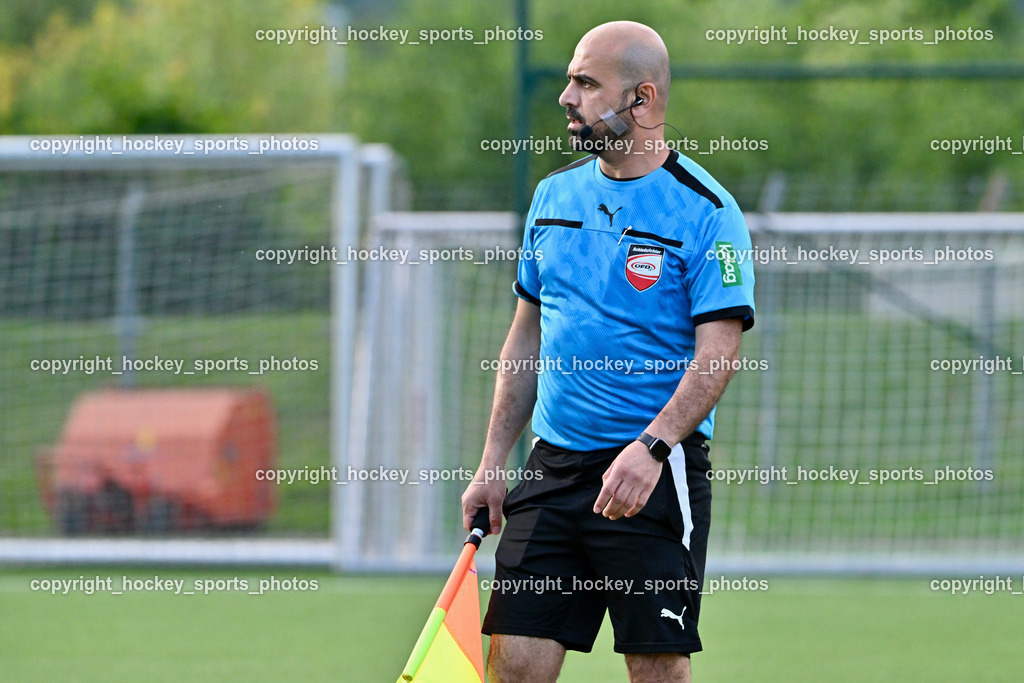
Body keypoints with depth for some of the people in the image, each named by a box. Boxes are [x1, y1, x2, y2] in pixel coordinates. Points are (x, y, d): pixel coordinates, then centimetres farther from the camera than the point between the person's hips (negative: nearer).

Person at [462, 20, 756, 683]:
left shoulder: (705, 211, -7)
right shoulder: (556, 195, 13)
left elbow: (717, 353, -14)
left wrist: (651, 448, -28)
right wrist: (493, 463, 13)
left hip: (655, 477, -6)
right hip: (551, 468, 6)